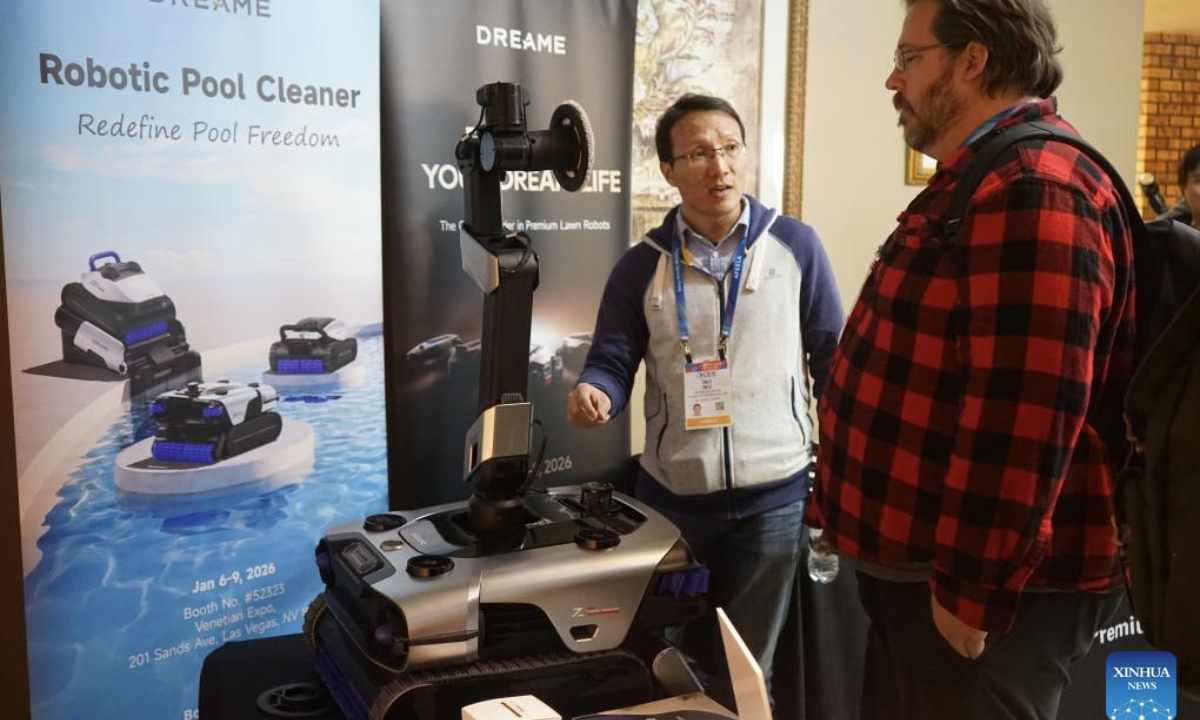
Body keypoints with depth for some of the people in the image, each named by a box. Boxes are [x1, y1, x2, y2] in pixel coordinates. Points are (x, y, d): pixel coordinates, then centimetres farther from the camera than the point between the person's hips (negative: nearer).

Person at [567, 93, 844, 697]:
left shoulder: (795, 245, -1)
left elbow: (830, 356, 2)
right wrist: (593, 393, -25)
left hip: (773, 495, -1)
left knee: (746, 667, 15)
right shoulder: (641, 265, 0)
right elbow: (612, 361, -1)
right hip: (670, 495, 1)